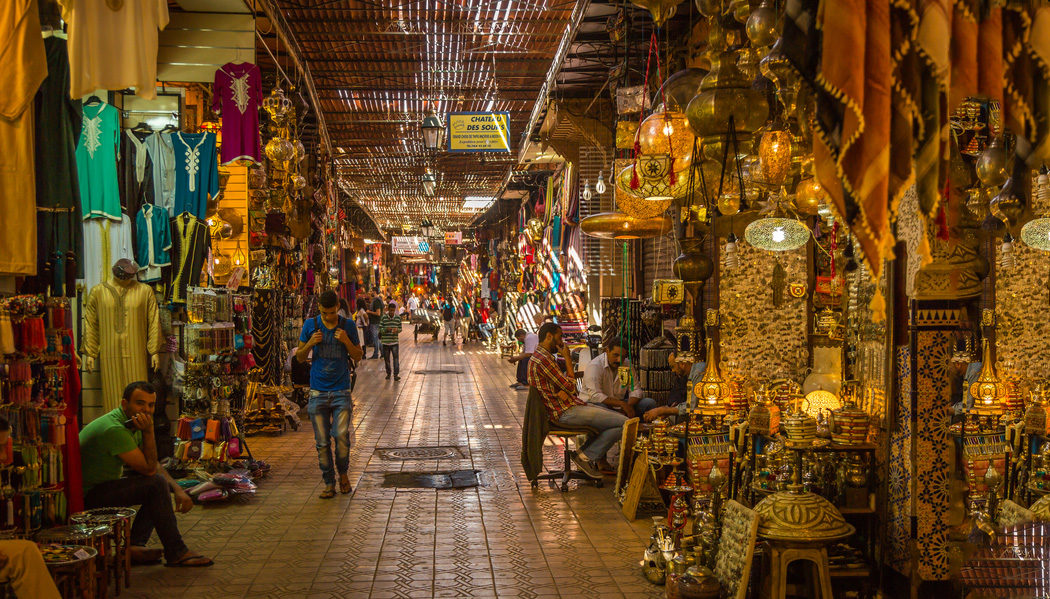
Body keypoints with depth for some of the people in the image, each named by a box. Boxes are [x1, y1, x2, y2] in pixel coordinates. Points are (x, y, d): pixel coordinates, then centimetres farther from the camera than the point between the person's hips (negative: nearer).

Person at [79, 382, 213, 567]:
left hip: (104, 486, 10)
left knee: (164, 482, 12)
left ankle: (135, 545, 1)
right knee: (156, 484, -22)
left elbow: (153, 464, 9)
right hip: (87, 497, -10)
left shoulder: (132, 424, 6)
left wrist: (177, 489, -3)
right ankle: (176, 553, -14)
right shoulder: (114, 429, -25)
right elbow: (149, 468, -23)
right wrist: (149, 431, -25)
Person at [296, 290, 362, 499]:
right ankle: (329, 483, 12)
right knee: (322, 442, 1)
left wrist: (346, 341, -11)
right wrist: (310, 343, -11)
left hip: (341, 390, -1)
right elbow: (300, 357, 9)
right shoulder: (310, 325, 3)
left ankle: (343, 473, 12)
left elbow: (358, 356, 8)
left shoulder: (348, 325, 2)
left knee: (341, 435, -13)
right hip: (318, 392, 1)